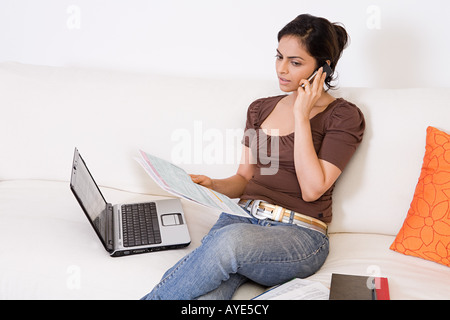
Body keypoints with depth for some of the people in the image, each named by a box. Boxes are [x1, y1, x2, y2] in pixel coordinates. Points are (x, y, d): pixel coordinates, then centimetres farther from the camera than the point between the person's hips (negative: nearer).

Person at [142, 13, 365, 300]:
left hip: (300, 235, -3)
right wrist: (212, 185, -2)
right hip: (244, 216, 4)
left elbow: (312, 189, -10)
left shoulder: (344, 116, 2)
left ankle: (155, 297, -21)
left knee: (229, 240, -37)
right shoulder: (260, 109, 18)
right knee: (203, 296, -31)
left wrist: (301, 116, -9)